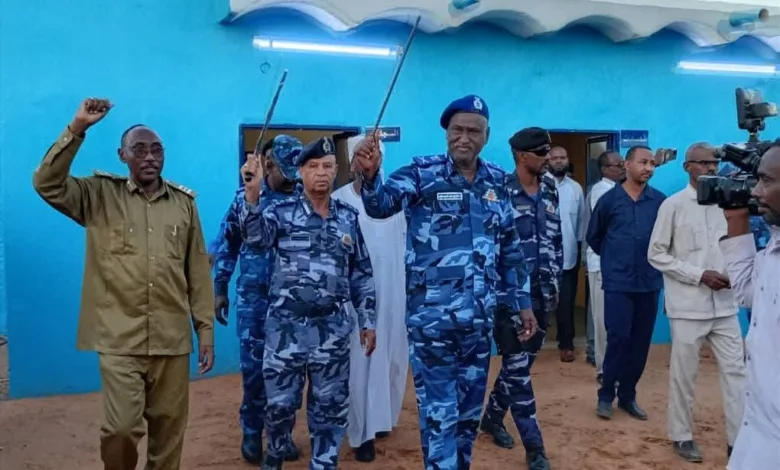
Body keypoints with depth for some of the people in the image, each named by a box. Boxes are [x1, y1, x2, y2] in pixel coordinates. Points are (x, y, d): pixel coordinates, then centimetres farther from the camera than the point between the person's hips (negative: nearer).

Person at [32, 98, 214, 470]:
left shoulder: (184, 202, 6)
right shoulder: (100, 195, 2)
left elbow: (198, 271, 7)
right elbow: (47, 185, -13)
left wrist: (206, 328, 4)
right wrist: (77, 128, -19)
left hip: (172, 338, 2)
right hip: (119, 339, -2)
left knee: (169, 427, 11)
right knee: (121, 427, -4)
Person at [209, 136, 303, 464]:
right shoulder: (245, 197, 0)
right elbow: (227, 246, 6)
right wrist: (219, 290, 6)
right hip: (253, 299, 0)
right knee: (254, 368, 4)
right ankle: (251, 433, 22)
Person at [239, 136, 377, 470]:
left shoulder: (349, 218, 7)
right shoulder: (282, 211, -2)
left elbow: (362, 274, 11)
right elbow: (254, 236, -23)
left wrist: (368, 320, 8)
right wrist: (252, 193, -39)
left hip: (332, 330, 2)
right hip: (286, 327, -2)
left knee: (330, 405, 10)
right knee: (280, 402, 11)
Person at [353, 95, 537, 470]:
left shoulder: (496, 181, 8)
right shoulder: (423, 174, -6)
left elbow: (510, 249, 14)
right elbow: (381, 203, -24)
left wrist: (522, 303, 14)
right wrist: (369, 174, -46)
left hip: (479, 318, 5)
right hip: (431, 318, -5)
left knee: (470, 409, 18)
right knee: (440, 413, 3)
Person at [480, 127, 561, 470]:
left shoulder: (549, 192, 9)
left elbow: (556, 241, 15)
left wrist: (555, 284, 13)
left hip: (541, 293, 7)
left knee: (523, 363, 16)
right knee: (518, 368, -1)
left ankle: (492, 417, 36)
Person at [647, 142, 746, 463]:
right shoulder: (674, 205, -5)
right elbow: (656, 255, -6)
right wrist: (700, 275, -14)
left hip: (724, 303, 4)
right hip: (688, 305, -3)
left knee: (736, 369, 4)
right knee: (684, 373, 6)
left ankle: (740, 439, 15)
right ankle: (682, 436, 22)